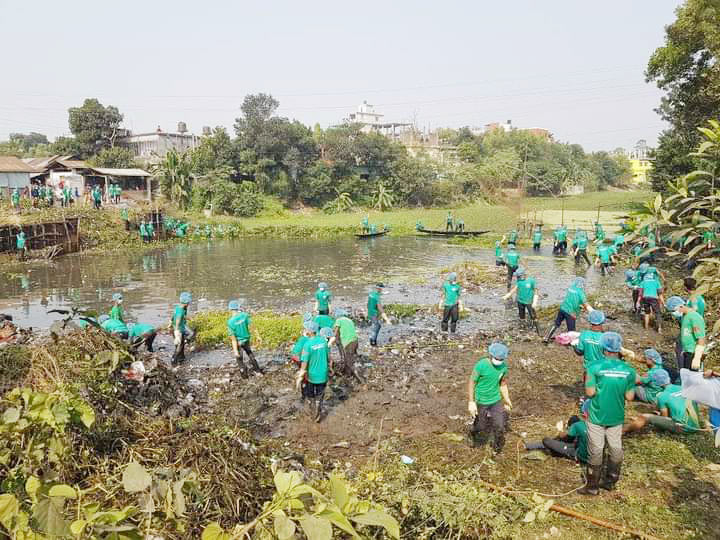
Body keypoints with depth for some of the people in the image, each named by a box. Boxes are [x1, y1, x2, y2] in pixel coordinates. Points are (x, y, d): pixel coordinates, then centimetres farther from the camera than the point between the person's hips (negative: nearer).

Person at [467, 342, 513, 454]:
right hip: (481, 402, -4)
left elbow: (503, 384, 8)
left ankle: (498, 449, 30)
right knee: (480, 426, 11)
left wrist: (507, 400, 11)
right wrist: (471, 402, -17)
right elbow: (471, 383, -15)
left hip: (496, 401, 4)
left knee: (500, 426, 5)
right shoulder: (481, 365, -23)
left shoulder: (504, 366, -8)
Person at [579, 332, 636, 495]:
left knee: (595, 451, 7)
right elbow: (629, 396, -5)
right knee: (616, 449, 18)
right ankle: (610, 481, 31)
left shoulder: (595, 368, -18)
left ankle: (592, 486, 16)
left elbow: (589, 392, -18)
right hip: (617, 417, 3)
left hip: (597, 417, -3)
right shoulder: (628, 370, -7)